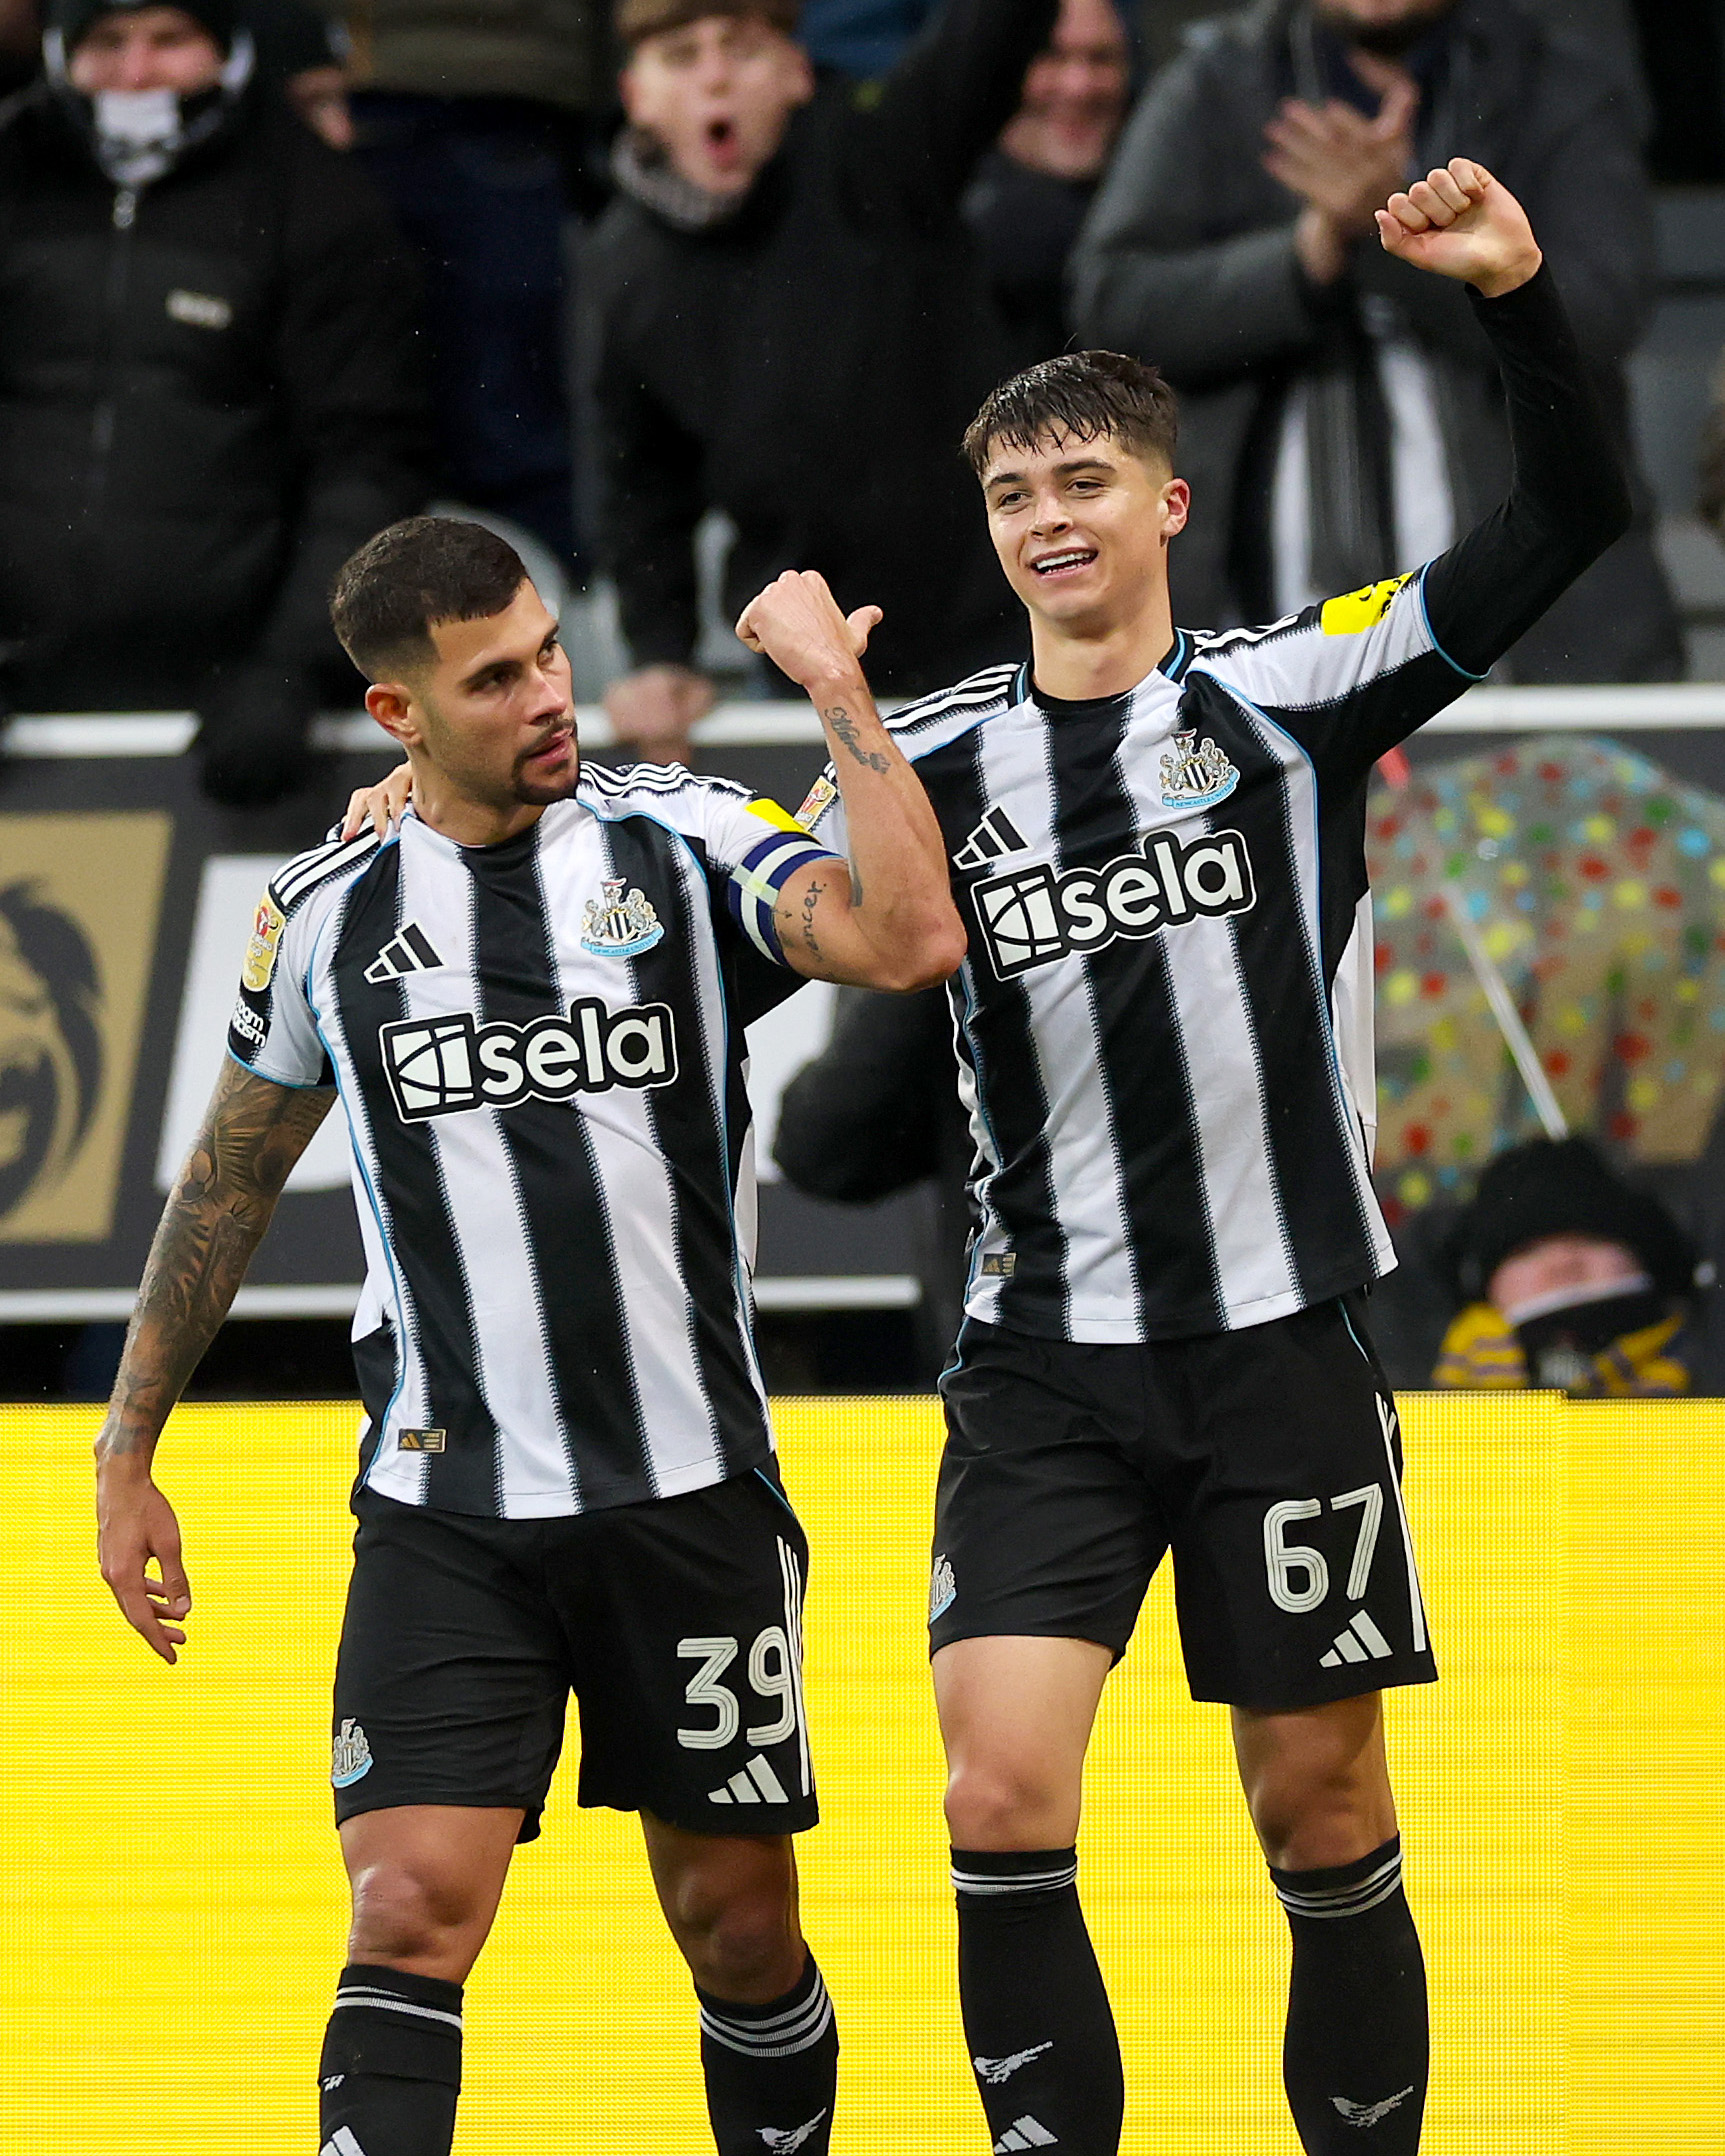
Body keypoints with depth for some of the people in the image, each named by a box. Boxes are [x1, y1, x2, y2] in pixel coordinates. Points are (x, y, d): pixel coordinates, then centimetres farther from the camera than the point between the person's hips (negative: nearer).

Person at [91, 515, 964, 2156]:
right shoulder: (329, 911, 4)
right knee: (409, 1916, -13)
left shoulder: (684, 845, -2)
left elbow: (911, 942, -21)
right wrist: (124, 1457, 18)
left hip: (690, 1490, 0)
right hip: (442, 1513, 0)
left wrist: (836, 685, -17)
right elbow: (226, 1186, 18)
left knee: (739, 1928, 8)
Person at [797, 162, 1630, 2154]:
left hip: (1282, 1339, -1)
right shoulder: (936, 761, 5)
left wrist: (1517, 296, -23)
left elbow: (1569, 522, -8)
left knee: (1321, 1807, 5)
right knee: (999, 1793, -11)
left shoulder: (1286, 700, -2)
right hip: (1044, 1369, 1)